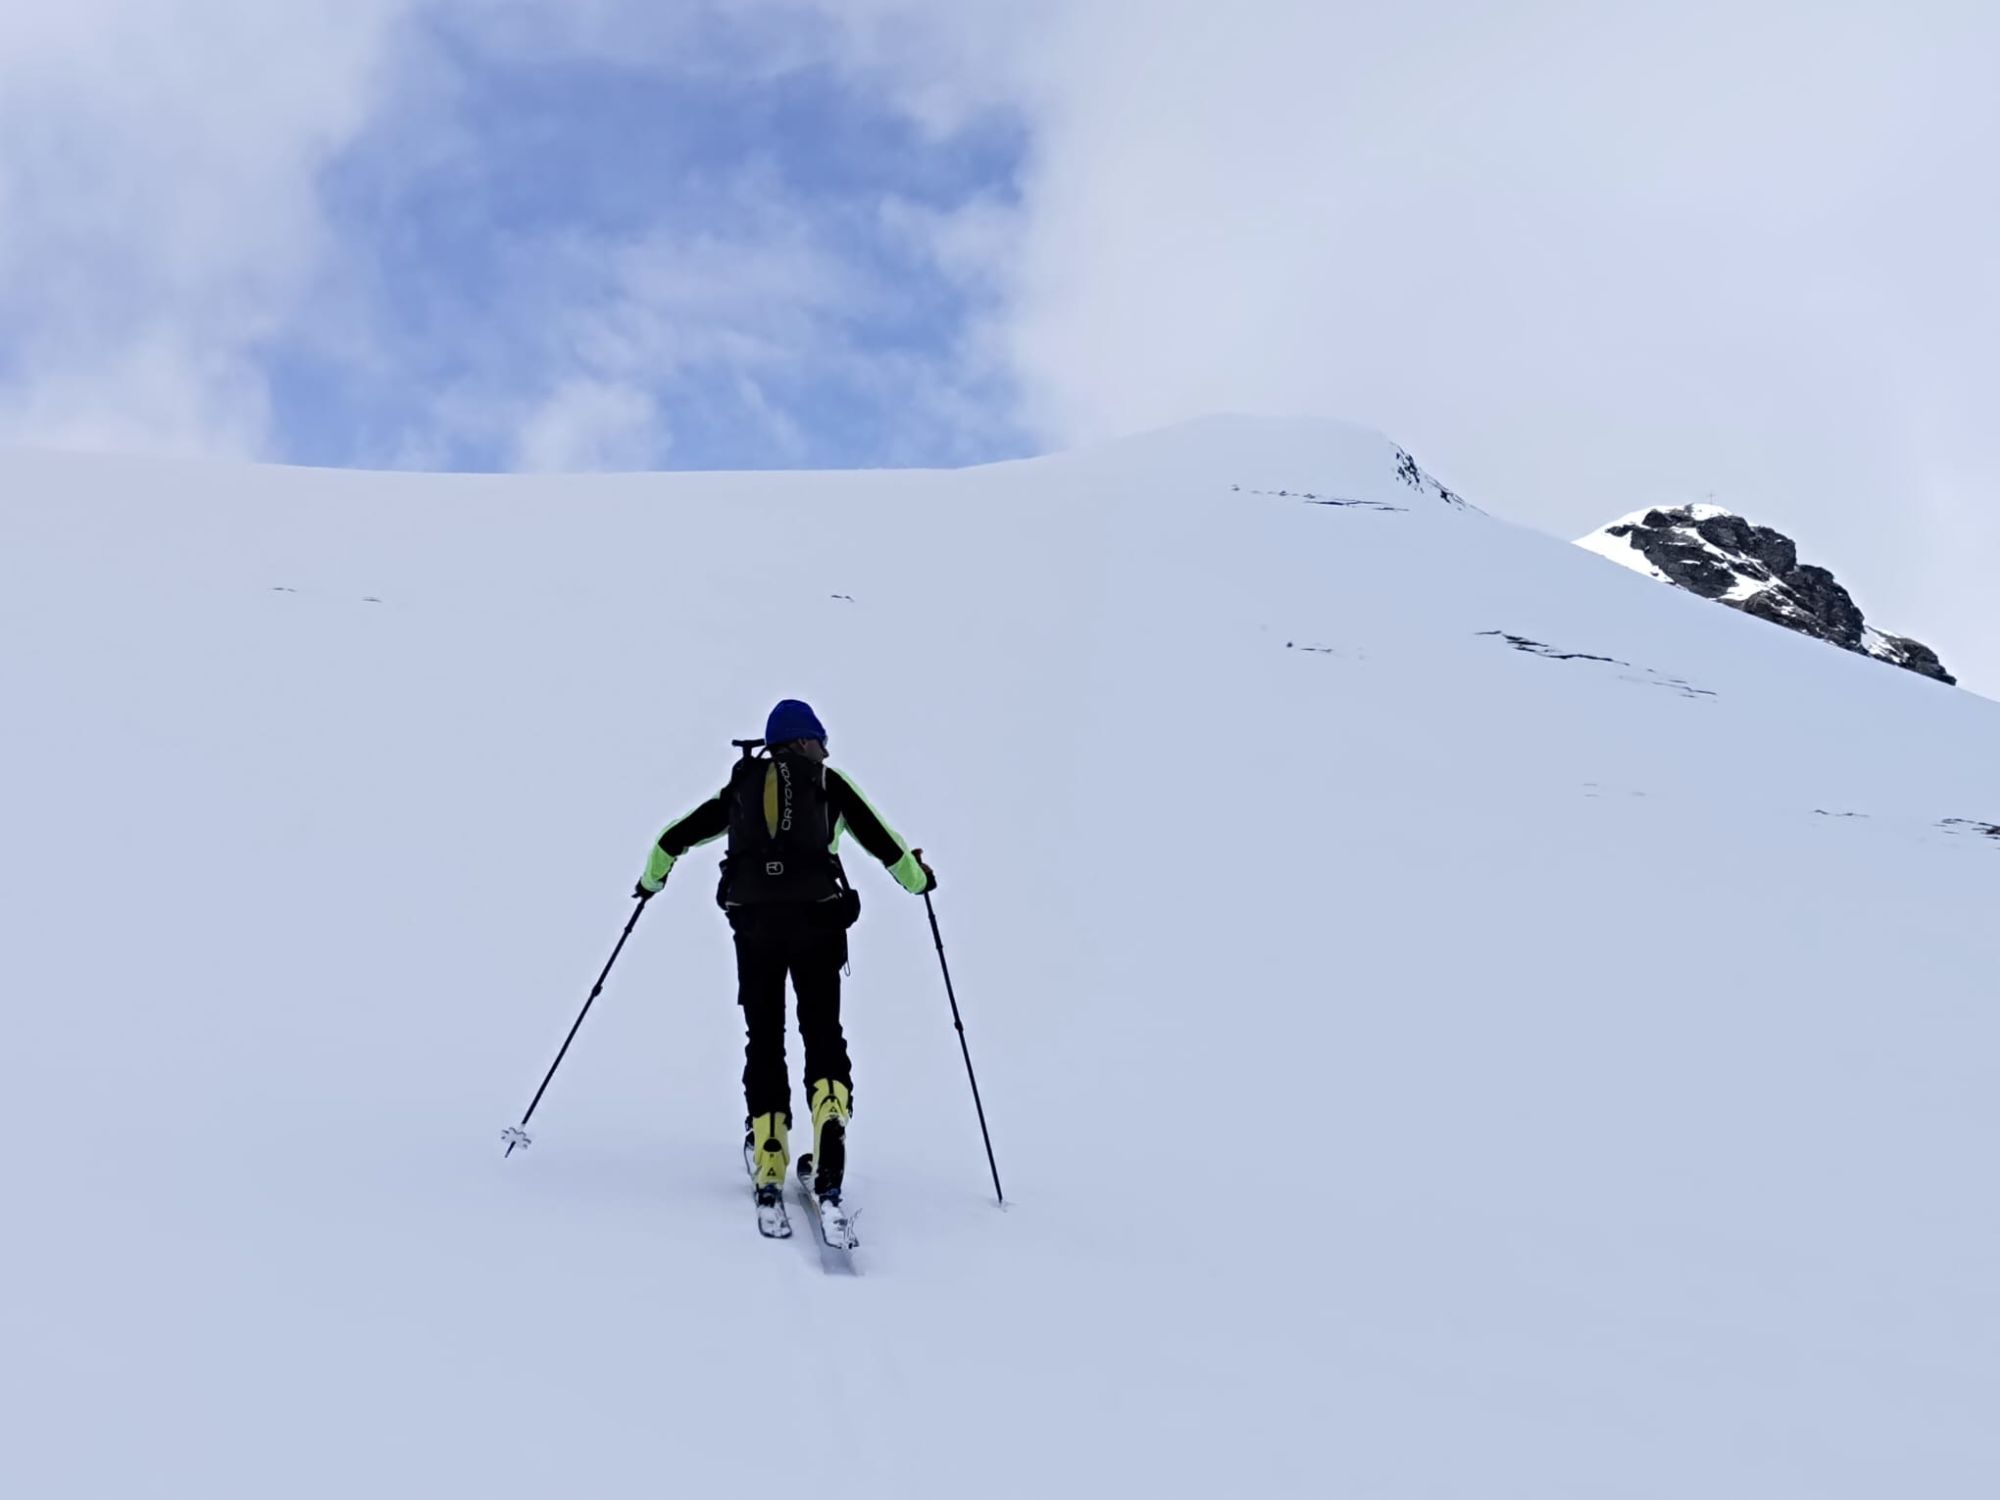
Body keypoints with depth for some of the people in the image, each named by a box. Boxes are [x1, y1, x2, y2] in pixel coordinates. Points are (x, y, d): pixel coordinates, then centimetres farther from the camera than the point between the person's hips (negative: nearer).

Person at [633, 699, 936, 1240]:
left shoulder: (743, 785, 19)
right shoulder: (828, 782, 11)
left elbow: (673, 838, 25)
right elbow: (882, 841, 11)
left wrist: (652, 878, 44)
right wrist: (918, 877, 30)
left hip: (753, 924, 2)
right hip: (817, 920, -2)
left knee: (763, 1042, 9)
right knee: (823, 1036, 4)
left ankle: (769, 1183, 4)